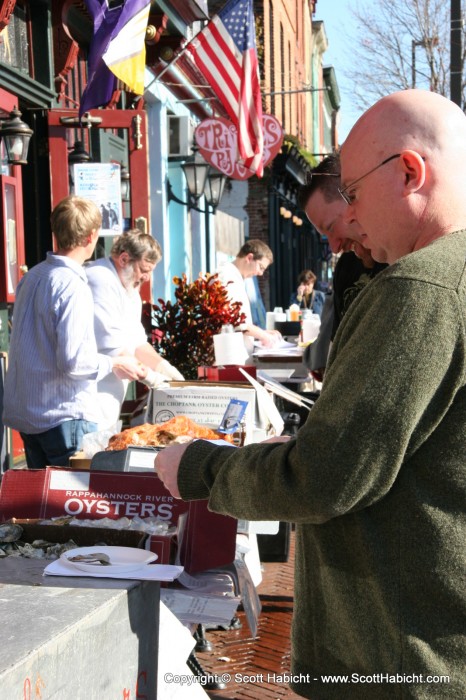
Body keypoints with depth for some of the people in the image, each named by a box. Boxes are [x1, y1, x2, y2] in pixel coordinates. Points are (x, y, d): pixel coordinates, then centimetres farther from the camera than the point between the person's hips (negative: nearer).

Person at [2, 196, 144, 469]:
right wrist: (114, 365, -7)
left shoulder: (32, 276, 6)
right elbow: (74, 362, -23)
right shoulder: (73, 286, -19)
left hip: (24, 412, 8)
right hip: (64, 414, -8)